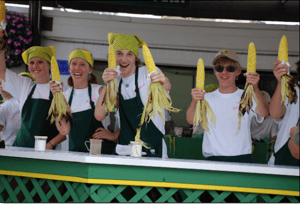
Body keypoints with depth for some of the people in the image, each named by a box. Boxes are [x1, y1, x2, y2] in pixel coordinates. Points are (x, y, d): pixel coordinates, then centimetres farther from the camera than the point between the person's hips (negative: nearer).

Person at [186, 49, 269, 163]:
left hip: (242, 158, 0)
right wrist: (194, 101, -26)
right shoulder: (208, 98, 11)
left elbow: (264, 113, -12)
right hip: (213, 158, 0)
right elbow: (191, 120, -4)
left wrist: (256, 89, -31)